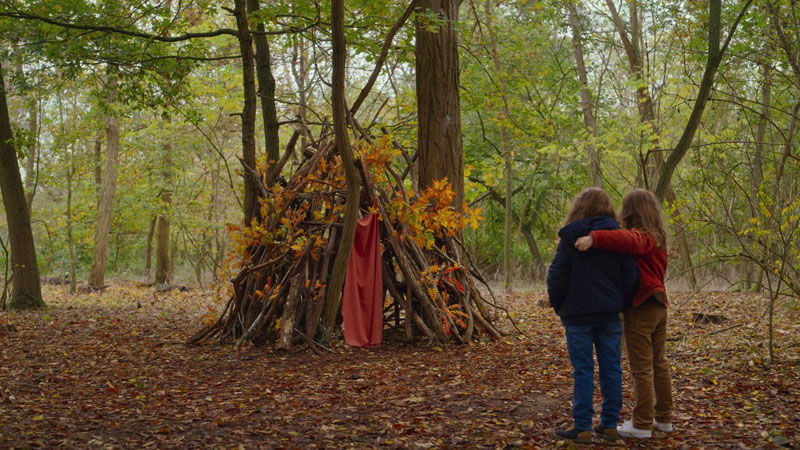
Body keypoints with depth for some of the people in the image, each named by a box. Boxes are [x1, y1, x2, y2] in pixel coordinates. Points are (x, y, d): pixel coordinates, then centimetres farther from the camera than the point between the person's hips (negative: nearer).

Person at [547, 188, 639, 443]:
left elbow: (556, 278, -6)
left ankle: (582, 428, 2)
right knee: (611, 369, 9)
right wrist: (619, 304, 15)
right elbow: (630, 279, 3)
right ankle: (610, 425, 14)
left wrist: (558, 307, 8)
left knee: (582, 371, 0)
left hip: (578, 316, -3)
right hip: (610, 316, 3)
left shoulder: (570, 239, -6)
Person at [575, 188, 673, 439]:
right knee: (659, 364, 15)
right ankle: (663, 418, 24)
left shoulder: (640, 236, -15)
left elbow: (626, 240, -38)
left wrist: (594, 237, -48)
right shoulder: (658, 238, 14)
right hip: (658, 307, 9)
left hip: (640, 308, -9)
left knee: (642, 368, -4)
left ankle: (642, 424, 1)